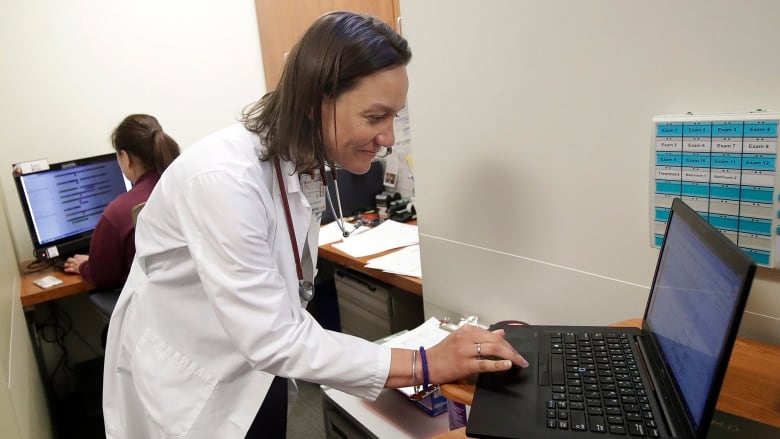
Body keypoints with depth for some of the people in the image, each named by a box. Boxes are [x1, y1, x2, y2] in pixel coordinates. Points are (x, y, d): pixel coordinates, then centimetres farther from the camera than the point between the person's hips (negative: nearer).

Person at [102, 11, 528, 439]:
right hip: (184, 386, -6)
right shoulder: (225, 177, -31)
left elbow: (282, 300, 2)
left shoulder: (301, 165, -5)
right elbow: (269, 337, -32)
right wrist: (424, 364, -30)